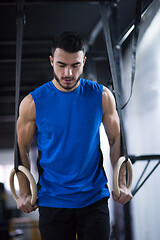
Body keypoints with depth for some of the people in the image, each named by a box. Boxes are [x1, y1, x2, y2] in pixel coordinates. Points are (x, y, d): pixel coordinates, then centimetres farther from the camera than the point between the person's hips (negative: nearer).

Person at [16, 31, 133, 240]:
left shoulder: (102, 96, -3)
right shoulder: (33, 103, -7)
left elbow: (116, 140, 6)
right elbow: (22, 148, 3)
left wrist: (121, 184, 1)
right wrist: (25, 194, -2)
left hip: (94, 199, 1)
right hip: (52, 202, 0)